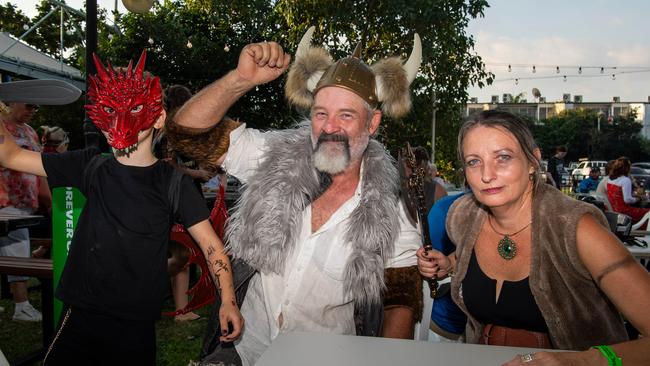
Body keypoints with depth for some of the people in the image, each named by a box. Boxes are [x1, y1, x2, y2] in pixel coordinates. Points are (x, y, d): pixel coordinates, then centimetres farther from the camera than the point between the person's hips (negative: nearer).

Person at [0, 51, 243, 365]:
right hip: (79, 316, 3)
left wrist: (228, 301, -18)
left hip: (136, 327, -2)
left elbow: (210, 244, -8)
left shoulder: (173, 183, -6)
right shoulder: (91, 168, 2)